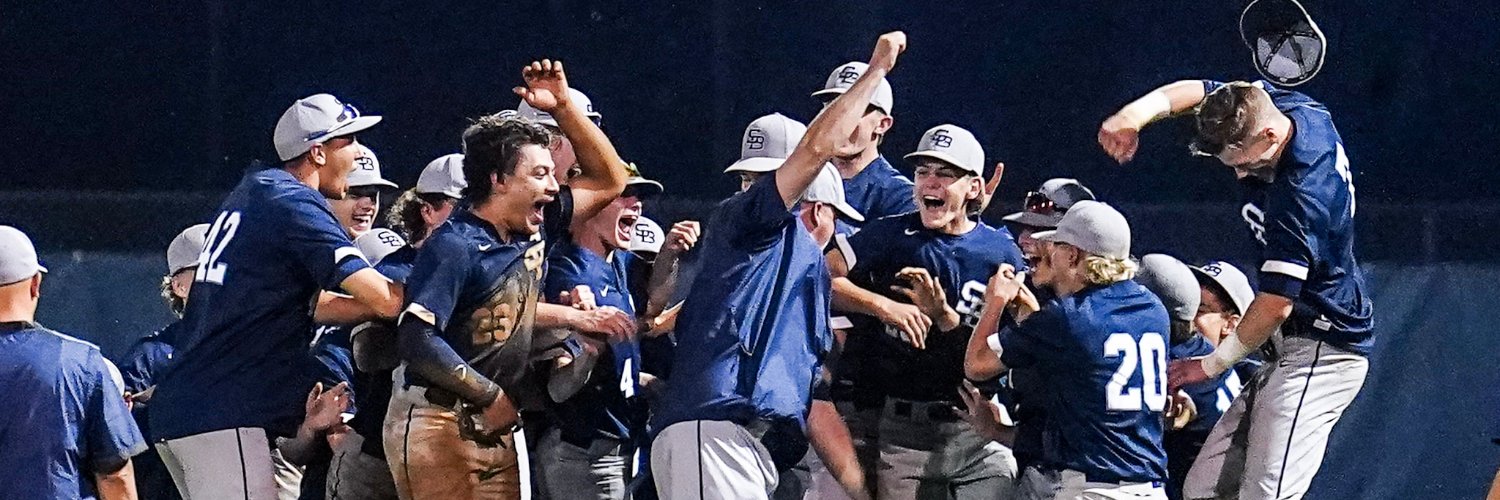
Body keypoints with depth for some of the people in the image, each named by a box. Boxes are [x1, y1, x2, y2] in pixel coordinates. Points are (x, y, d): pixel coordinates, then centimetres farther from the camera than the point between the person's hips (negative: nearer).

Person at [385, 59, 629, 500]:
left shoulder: (535, 231, 11)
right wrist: (491, 395, -13)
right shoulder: (454, 247, -13)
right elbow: (418, 342, -20)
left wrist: (563, 108, 10)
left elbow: (608, 180, 22)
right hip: (441, 425, -8)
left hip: (496, 428, 8)